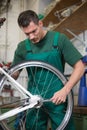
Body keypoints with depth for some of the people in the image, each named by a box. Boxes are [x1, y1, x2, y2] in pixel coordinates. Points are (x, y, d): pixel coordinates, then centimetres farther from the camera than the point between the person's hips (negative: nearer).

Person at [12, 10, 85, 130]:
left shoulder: (59, 39, -6)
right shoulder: (23, 47, 3)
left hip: (57, 98, -2)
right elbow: (14, 74, 6)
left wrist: (65, 90, -18)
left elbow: (79, 67, -7)